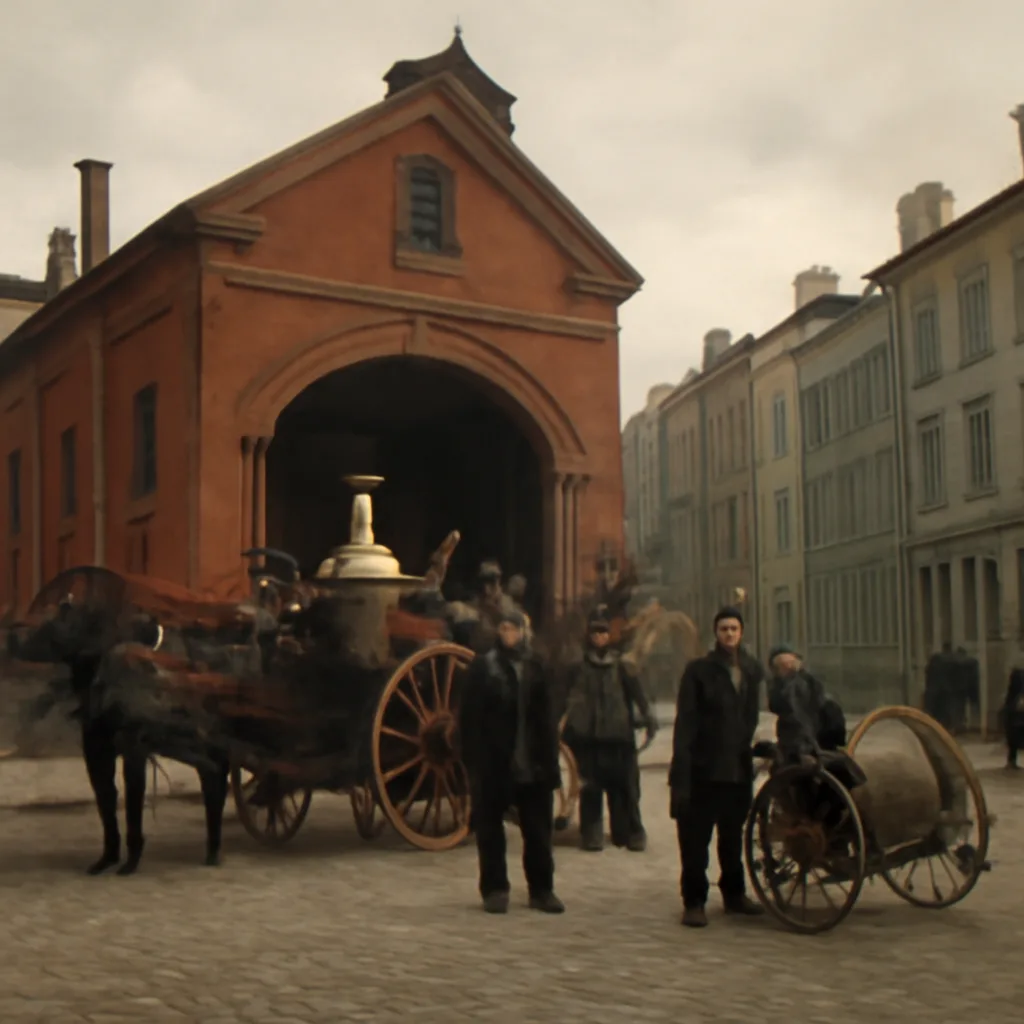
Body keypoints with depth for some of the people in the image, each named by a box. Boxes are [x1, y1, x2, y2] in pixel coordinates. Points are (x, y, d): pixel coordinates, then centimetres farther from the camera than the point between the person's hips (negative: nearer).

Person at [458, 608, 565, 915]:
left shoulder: (534, 666, 8)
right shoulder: (483, 666, -2)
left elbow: (545, 716, 9)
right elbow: (470, 717, -5)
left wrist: (549, 759, 3)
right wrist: (473, 760, -11)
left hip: (531, 763, 3)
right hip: (493, 763, -3)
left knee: (538, 829, 8)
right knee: (490, 828, 5)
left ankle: (542, 889, 19)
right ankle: (494, 889, 16)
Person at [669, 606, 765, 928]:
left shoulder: (752, 671, 9)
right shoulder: (699, 670, -5)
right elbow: (685, 724, -9)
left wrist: (748, 751, 7)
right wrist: (681, 774, -15)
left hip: (738, 768, 5)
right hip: (704, 769, -5)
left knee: (733, 835, 16)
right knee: (695, 838, 1)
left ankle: (734, 893, 30)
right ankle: (694, 901, 9)